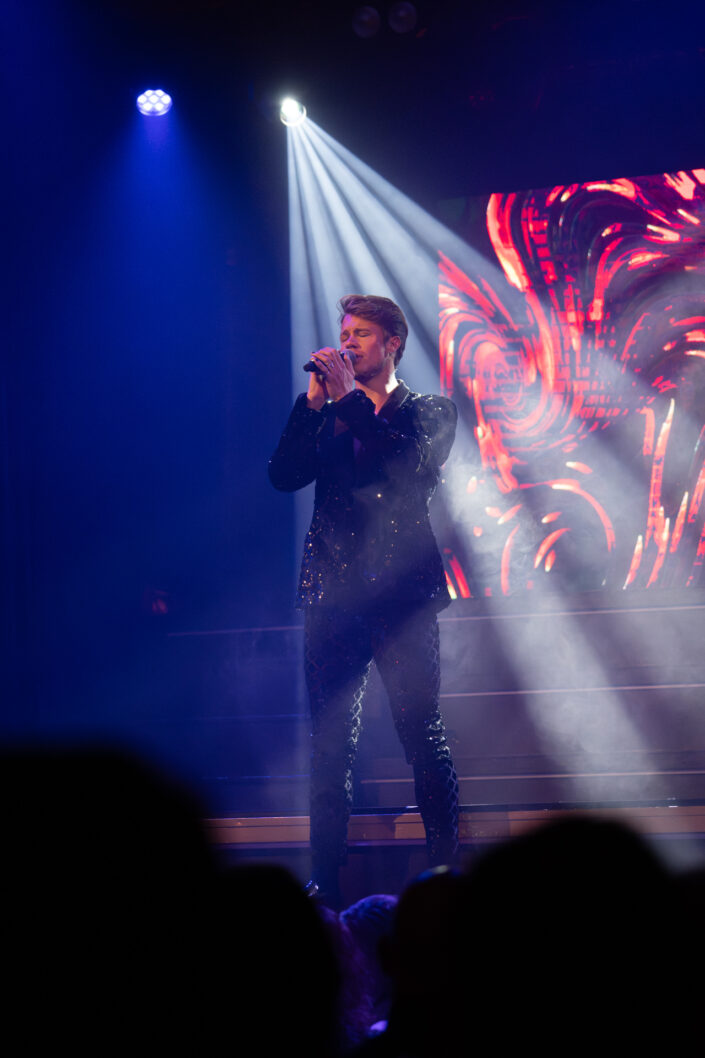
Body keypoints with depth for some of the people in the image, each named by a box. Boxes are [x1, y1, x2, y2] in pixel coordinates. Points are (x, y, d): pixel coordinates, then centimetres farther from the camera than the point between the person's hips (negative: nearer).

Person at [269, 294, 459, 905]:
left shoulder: (429, 413, 8)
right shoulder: (325, 417, 18)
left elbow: (412, 465, -13)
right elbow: (283, 475, 4)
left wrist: (351, 397, -11)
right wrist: (315, 402, -3)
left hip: (402, 596, -3)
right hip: (334, 597, 3)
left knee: (424, 739, -5)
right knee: (330, 746, 1)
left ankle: (446, 871, 4)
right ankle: (326, 884, 4)